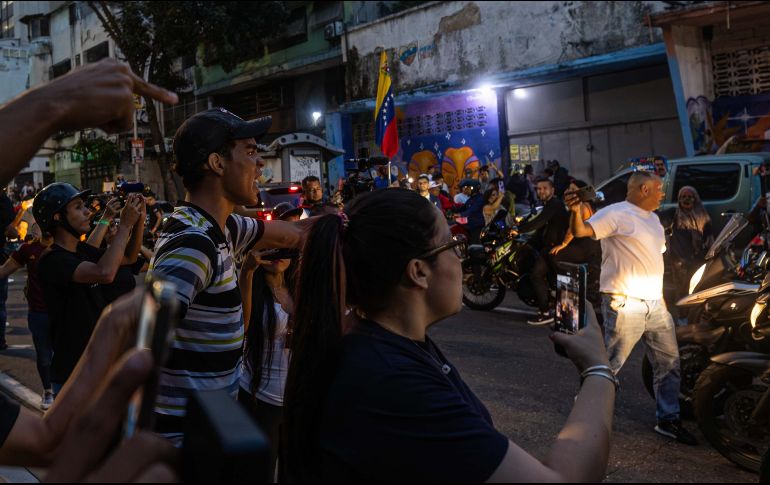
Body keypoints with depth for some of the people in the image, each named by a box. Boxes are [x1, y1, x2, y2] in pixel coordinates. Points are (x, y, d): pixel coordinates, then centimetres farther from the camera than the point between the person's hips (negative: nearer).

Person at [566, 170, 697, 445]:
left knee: (669, 362, 13)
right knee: (610, 364, -1)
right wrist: (576, 212, -45)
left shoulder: (652, 218, 17)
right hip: (624, 304, -9)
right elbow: (580, 231, -24)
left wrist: (662, 296, 22)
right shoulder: (616, 214, -11)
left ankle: (668, 420, 25)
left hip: (655, 305, 9)